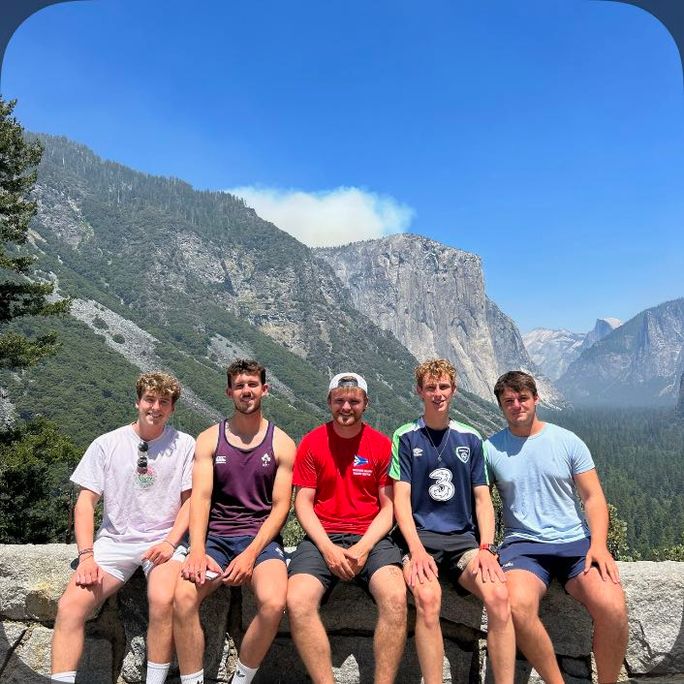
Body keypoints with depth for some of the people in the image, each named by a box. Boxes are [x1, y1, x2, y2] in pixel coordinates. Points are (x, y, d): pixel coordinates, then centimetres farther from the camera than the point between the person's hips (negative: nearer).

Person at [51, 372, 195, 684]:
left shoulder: (184, 445, 2)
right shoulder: (107, 444, 4)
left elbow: (190, 500, 4)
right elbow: (85, 501, 3)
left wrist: (170, 543, -10)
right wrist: (86, 555, -9)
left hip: (163, 541, -2)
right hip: (114, 540, 2)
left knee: (163, 600, -30)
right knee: (70, 606, -21)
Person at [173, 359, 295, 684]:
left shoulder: (282, 444, 5)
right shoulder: (209, 439, 8)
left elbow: (280, 506, 0)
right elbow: (200, 497, -2)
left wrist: (251, 553, -14)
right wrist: (197, 551, -18)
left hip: (261, 538, -1)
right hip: (215, 537, 1)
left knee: (273, 603, -29)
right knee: (183, 596, -27)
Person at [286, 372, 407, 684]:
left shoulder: (381, 444, 5)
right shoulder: (312, 442, 5)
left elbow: (389, 506, 4)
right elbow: (303, 503, 3)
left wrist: (364, 547, -11)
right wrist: (328, 548, -11)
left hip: (370, 537, 0)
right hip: (322, 538, 1)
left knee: (396, 598, -29)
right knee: (297, 601, -27)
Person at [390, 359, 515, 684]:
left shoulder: (470, 438, 12)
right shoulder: (405, 437, 4)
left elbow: (483, 499, 9)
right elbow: (401, 499, -3)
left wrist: (486, 548, -7)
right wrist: (417, 549, -18)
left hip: (463, 538, 2)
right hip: (418, 536, -2)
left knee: (498, 594, -26)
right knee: (427, 597, -33)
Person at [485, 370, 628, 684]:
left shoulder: (568, 441, 7)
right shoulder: (491, 449, 6)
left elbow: (593, 497, 6)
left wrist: (598, 544, -10)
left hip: (576, 542, 1)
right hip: (523, 544, -1)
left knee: (612, 607, -26)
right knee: (518, 605, -32)